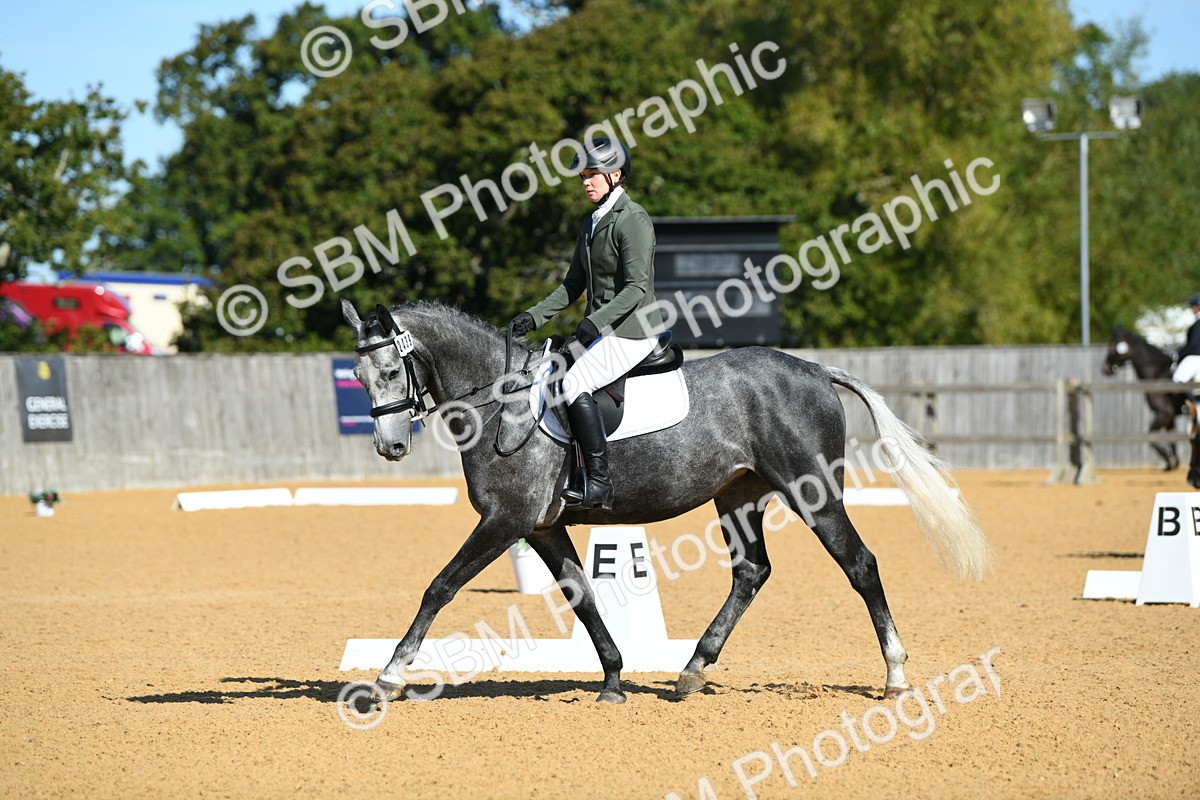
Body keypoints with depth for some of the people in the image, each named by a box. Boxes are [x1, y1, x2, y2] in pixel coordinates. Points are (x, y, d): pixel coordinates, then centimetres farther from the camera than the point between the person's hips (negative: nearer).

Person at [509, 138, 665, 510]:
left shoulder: (633, 220, -12)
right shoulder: (591, 222, 15)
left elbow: (637, 287, -19)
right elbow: (573, 285, 18)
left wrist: (598, 321, -30)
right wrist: (534, 316, 6)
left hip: (633, 331, -10)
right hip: (601, 330, 10)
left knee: (574, 384, -27)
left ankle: (599, 484, -28)